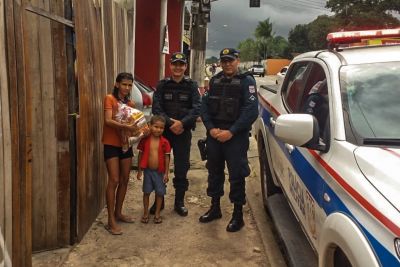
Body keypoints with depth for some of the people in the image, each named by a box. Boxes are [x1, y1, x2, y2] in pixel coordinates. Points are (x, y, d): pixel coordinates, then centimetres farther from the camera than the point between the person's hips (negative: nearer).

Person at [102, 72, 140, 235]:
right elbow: (108, 121, -19)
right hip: (111, 144, -6)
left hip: (126, 144, 7)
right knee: (114, 181, -9)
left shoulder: (130, 104, 13)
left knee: (124, 180, 10)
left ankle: (118, 213, 26)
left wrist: (137, 129, -11)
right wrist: (126, 126, -33)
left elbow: (134, 122, 12)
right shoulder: (110, 99, -7)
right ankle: (111, 221, -2)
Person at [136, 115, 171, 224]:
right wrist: (139, 170, 3)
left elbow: (167, 158, -4)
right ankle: (145, 213, 25)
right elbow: (140, 155, 1)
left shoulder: (164, 142, -8)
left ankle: (157, 214, 23)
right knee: (146, 192, 11)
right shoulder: (145, 140, -6)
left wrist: (166, 173, -4)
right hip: (148, 170, 0)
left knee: (160, 193, 8)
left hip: (159, 171, 0)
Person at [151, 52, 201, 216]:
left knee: (181, 168, 6)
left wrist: (182, 123, -21)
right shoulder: (162, 85, 4)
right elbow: (156, 108, -5)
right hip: (163, 130, 1)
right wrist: (170, 123, -18)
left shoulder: (191, 86, 3)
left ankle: (179, 202, 21)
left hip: (183, 132, 0)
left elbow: (197, 109, -7)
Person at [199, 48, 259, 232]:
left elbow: (251, 110, -14)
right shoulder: (215, 81, 10)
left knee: (236, 175, 0)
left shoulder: (247, 81, -5)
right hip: (214, 135, 5)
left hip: (236, 137, -5)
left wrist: (231, 132, -18)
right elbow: (204, 106, 8)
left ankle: (238, 215, 15)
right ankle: (215, 208, 32)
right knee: (214, 172, 15)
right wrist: (211, 128, -8)